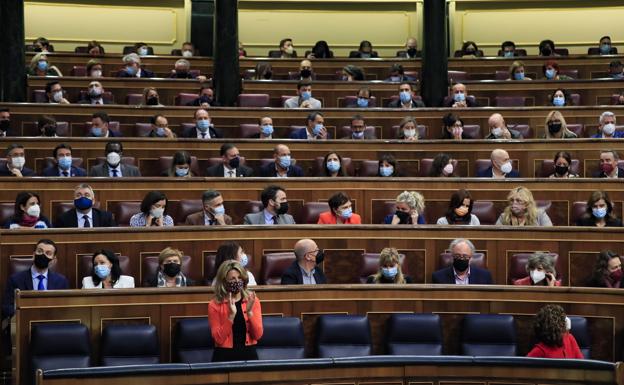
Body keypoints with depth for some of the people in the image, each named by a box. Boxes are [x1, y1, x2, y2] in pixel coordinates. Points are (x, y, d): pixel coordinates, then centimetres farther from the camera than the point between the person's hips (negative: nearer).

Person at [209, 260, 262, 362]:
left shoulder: (253, 300, 5)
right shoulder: (215, 305, -2)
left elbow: (257, 335, -1)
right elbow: (219, 339, -9)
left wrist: (249, 312, -14)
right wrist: (231, 315, -18)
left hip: (249, 353, 2)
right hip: (225, 355, -1)